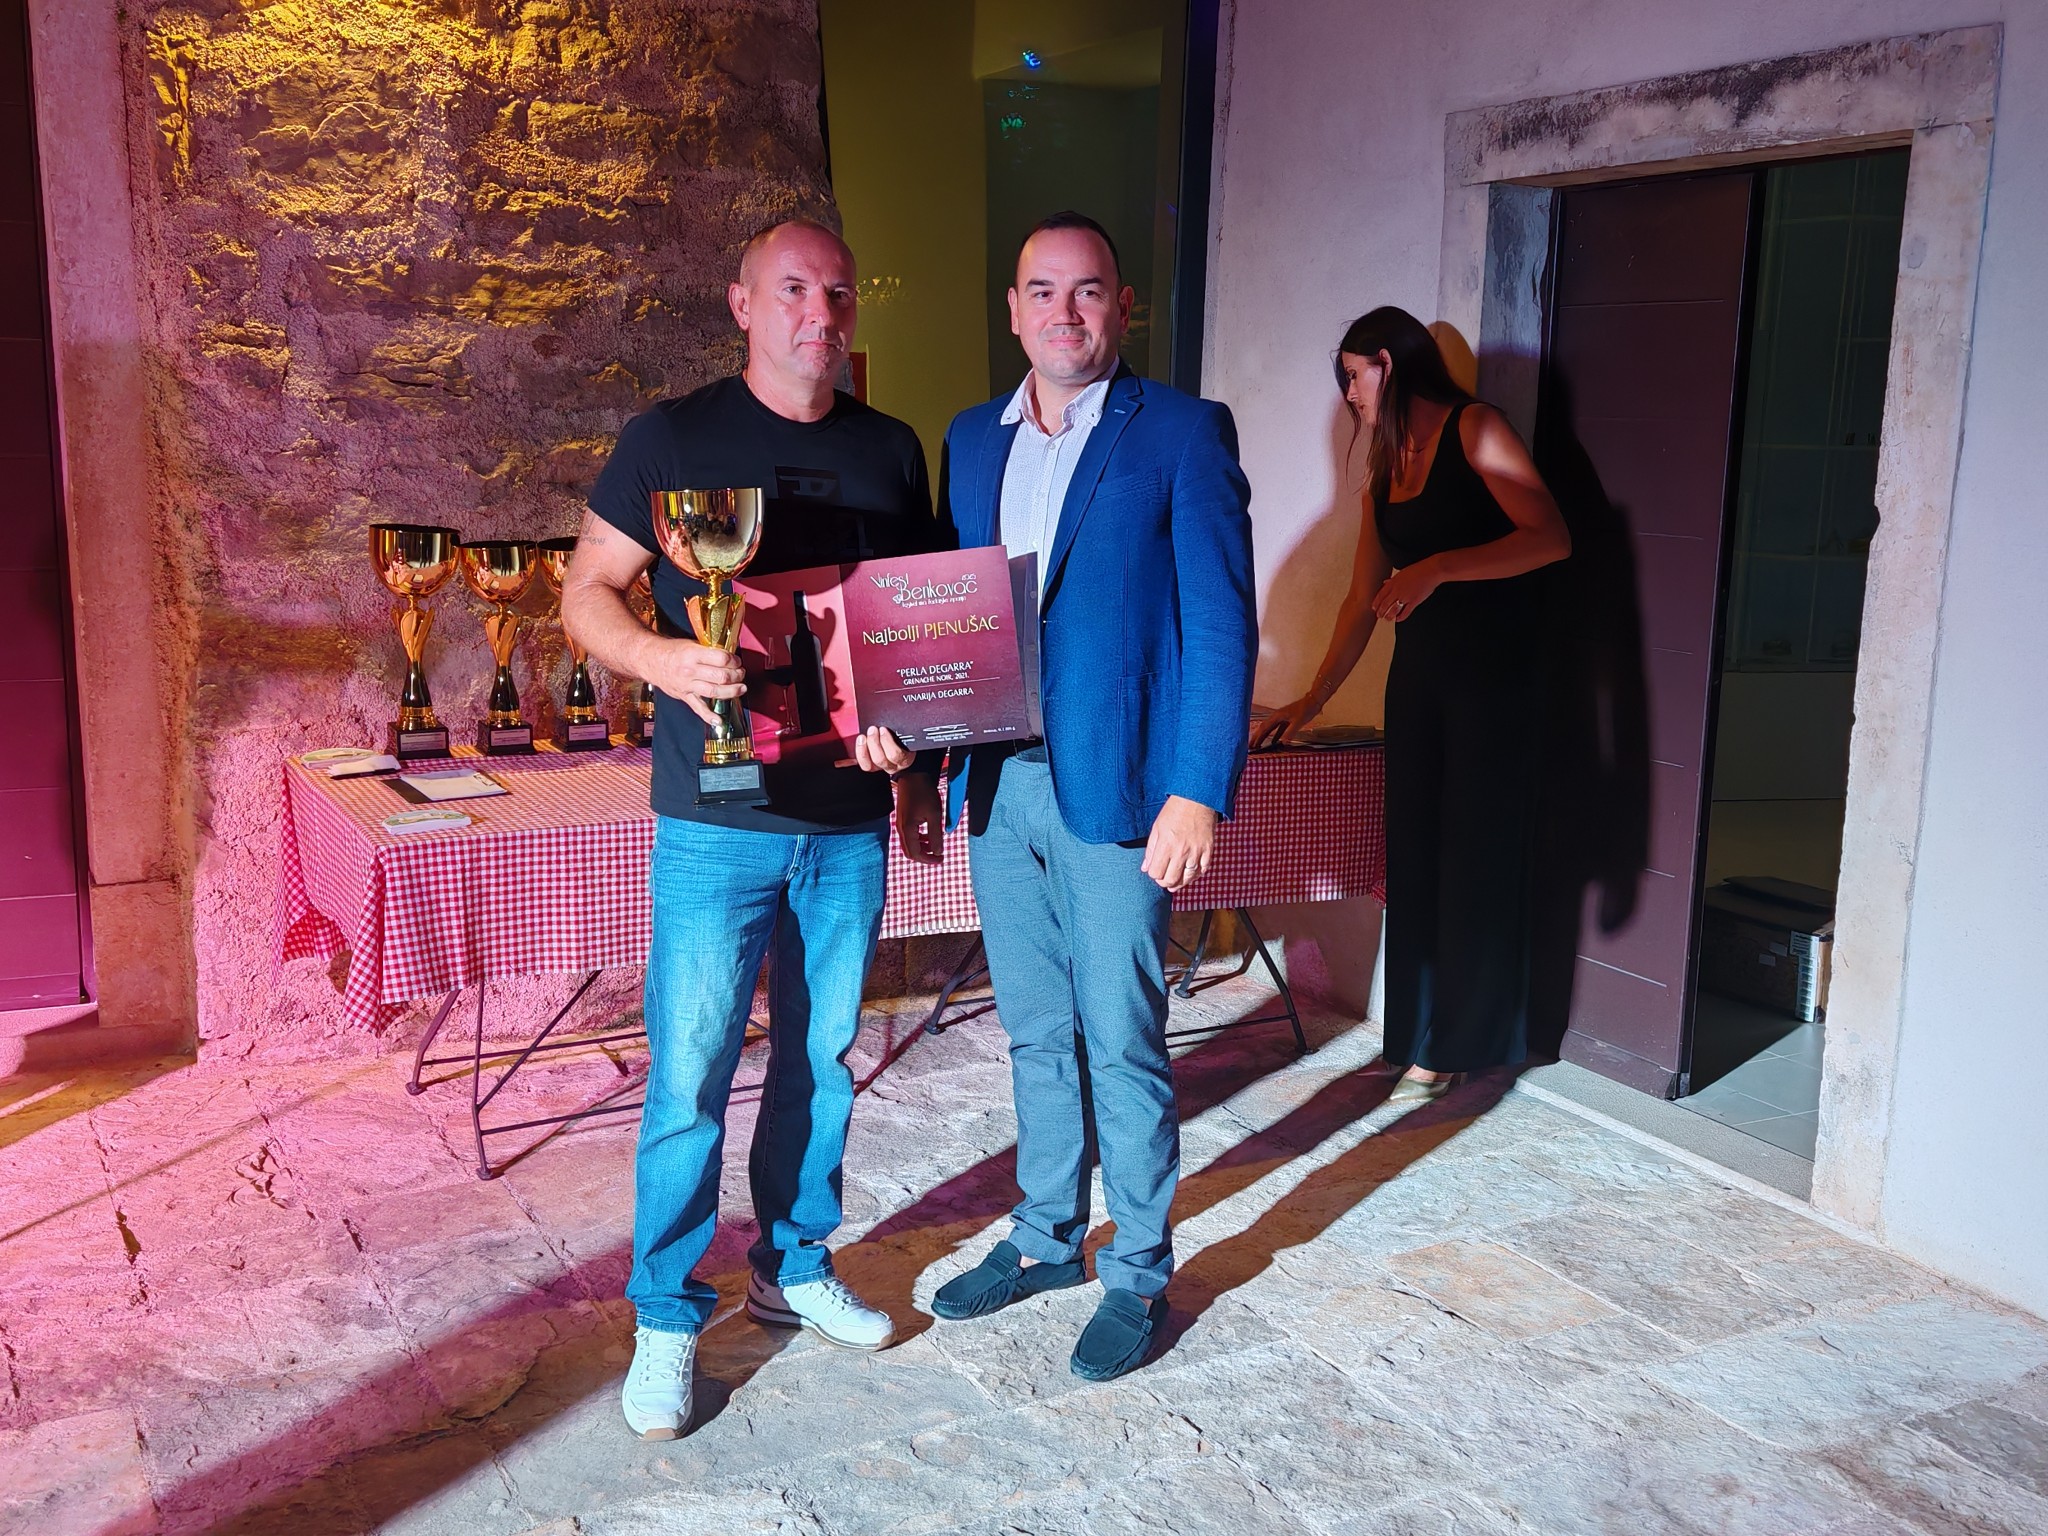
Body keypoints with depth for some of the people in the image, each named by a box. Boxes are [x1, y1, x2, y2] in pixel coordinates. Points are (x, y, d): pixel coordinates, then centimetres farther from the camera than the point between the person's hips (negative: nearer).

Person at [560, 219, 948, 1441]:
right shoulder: (674, 438, -2)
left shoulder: (893, 452, 9)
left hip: (852, 820, 4)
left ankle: (796, 1268, 33)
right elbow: (588, 593, -2)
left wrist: (923, 773, 5)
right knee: (691, 1075, 0)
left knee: (821, 1056, 15)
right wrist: (664, 660, -22)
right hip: (718, 822, -4)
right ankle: (667, 1319, 16)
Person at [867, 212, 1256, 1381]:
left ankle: (1141, 1274, 21)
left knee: (1122, 1043, 4)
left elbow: (1222, 625, -10)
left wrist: (1199, 792, -17)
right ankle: (1046, 1238, 34)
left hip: (1117, 794, -5)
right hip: (1000, 787, 5)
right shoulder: (972, 440, 11)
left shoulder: (1183, 432, -6)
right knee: (1037, 1034, 17)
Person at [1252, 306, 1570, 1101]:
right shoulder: (1384, 471, 15)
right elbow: (1362, 600, 17)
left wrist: (1438, 568, -26)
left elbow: (1550, 537, -17)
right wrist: (1310, 700, 14)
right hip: (1417, 671, 7)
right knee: (1413, 851, 6)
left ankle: (1453, 1044, 10)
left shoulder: (1474, 431, -6)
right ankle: (1416, 1032, 15)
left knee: (1473, 855, 0)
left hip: (1491, 675, -7)